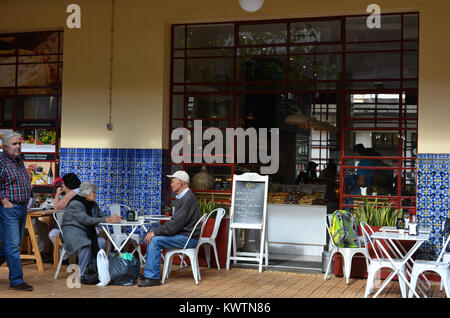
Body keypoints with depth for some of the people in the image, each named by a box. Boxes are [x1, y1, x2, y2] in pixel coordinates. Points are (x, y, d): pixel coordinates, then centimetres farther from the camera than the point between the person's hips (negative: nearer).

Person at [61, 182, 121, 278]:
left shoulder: (93, 204, 11)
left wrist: (112, 217, -16)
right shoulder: (75, 204, -15)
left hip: (87, 232, 7)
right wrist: (106, 220, -29)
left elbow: (102, 215, 9)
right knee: (85, 244, -35)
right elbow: (85, 220, -26)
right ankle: (83, 275, -30)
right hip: (72, 230, -7)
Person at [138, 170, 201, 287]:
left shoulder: (188, 199, -19)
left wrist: (155, 232, -19)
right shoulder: (182, 197, 16)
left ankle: (153, 278, -15)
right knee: (151, 238, 4)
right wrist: (155, 232, 6)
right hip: (183, 234, 10)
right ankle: (149, 274, 4)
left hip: (188, 238, -10)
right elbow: (174, 221, 17)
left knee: (155, 240, -19)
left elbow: (175, 224, -24)